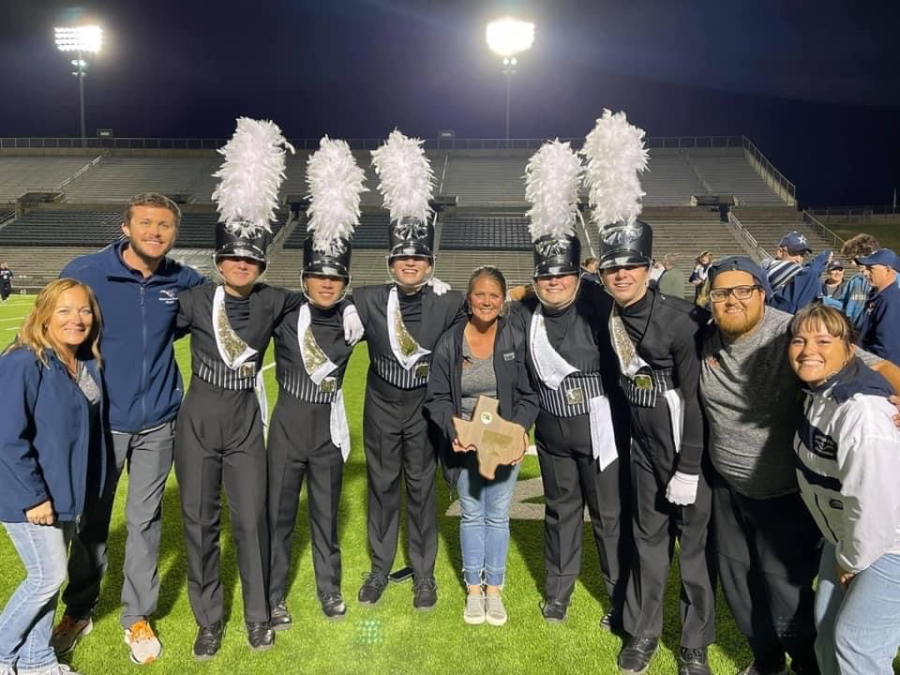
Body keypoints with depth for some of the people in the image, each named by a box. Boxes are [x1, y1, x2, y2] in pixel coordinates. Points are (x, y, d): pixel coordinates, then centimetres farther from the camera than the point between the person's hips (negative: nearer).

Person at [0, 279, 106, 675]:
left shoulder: (88, 363, 2)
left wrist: (82, 489, 9)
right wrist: (33, 496, -19)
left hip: (66, 493, 7)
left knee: (49, 577, 16)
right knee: (49, 577, 2)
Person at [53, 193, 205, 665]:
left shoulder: (183, 282, -5)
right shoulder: (85, 272, -13)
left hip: (158, 422, 2)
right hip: (100, 420, -1)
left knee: (145, 521, 12)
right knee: (91, 519, 14)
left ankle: (137, 617, 30)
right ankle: (79, 610, 37)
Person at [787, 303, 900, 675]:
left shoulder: (862, 412, -32)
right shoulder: (817, 390, -4)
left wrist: (852, 560, -15)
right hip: (846, 534, 9)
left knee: (856, 644, 1)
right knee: (827, 631, 18)